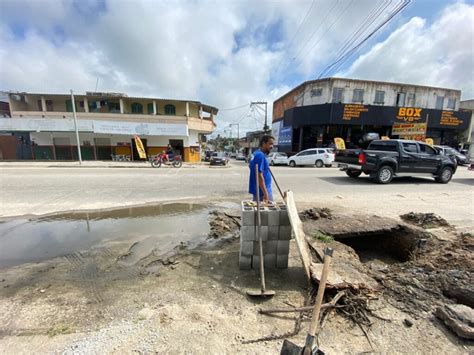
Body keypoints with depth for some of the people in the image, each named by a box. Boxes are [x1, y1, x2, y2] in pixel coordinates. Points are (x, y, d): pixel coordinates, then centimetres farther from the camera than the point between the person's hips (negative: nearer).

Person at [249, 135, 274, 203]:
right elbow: (259, 176, -25)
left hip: (257, 190, 10)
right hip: (262, 191, -10)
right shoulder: (260, 155, -19)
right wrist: (266, 194, -26)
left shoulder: (256, 153, 10)